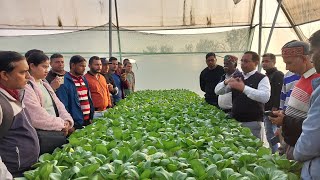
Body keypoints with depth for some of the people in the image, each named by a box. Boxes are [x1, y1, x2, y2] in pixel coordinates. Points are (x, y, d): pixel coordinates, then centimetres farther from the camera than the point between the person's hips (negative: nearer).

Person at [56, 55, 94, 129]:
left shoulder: (84, 79, 11)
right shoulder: (64, 82, -13)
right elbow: (63, 105, -16)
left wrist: (91, 117, 12)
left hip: (88, 120, 7)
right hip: (76, 123, -7)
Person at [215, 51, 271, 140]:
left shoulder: (262, 78, -4)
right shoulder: (236, 77, 11)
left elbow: (265, 97, -22)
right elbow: (218, 92, 7)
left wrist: (244, 88, -29)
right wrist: (226, 83, -14)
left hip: (253, 123, -4)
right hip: (235, 121, 5)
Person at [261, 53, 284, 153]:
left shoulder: (278, 75, -10)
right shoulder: (266, 76, 18)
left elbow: (279, 93, -19)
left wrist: (275, 108, -23)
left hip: (272, 111, -9)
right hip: (266, 111, 9)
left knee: (270, 134, -5)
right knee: (269, 134, 15)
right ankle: (275, 153, 25)